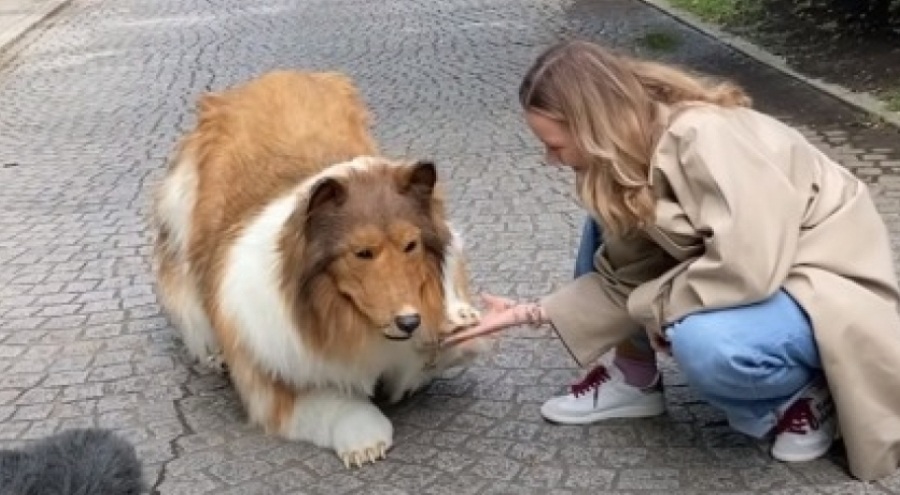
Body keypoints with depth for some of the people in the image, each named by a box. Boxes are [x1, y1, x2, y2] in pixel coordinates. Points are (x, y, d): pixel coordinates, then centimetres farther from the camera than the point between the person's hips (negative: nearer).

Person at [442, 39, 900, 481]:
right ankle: (633, 378, 11)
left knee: (704, 343, -36)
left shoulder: (704, 139, -29)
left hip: (828, 285, -8)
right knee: (609, 223, 0)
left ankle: (801, 397, -5)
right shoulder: (630, 156, -3)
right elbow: (623, 276, 1)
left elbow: (746, 266, -36)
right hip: (753, 269, 9)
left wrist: (655, 306, -20)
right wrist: (529, 313, -3)